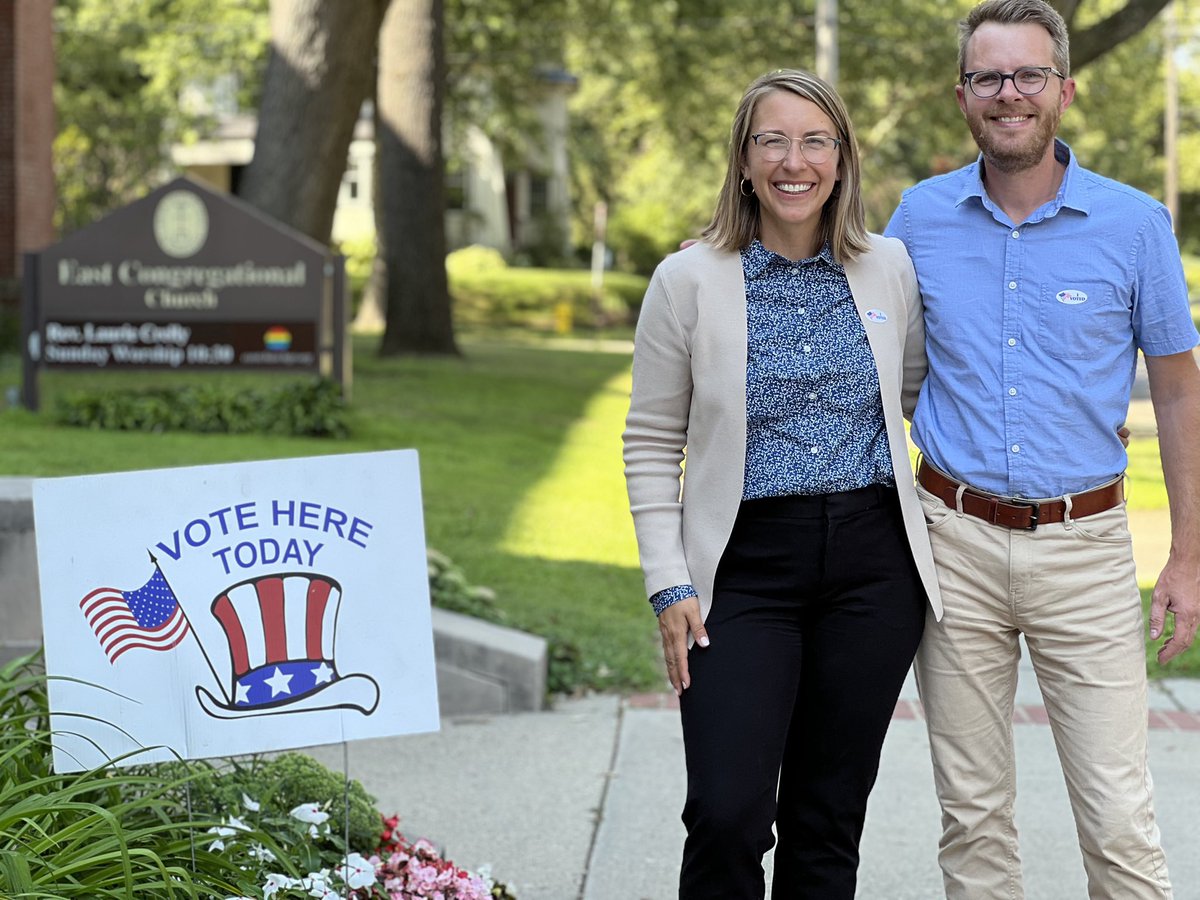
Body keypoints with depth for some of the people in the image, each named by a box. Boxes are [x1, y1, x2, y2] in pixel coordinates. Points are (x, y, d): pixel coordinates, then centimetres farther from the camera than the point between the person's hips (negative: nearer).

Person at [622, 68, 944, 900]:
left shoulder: (890, 269, 4)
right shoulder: (689, 281, -2)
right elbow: (650, 443, 1)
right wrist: (670, 586, -5)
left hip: (873, 560, 2)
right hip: (747, 568, -2)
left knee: (831, 815, 9)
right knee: (727, 814, -13)